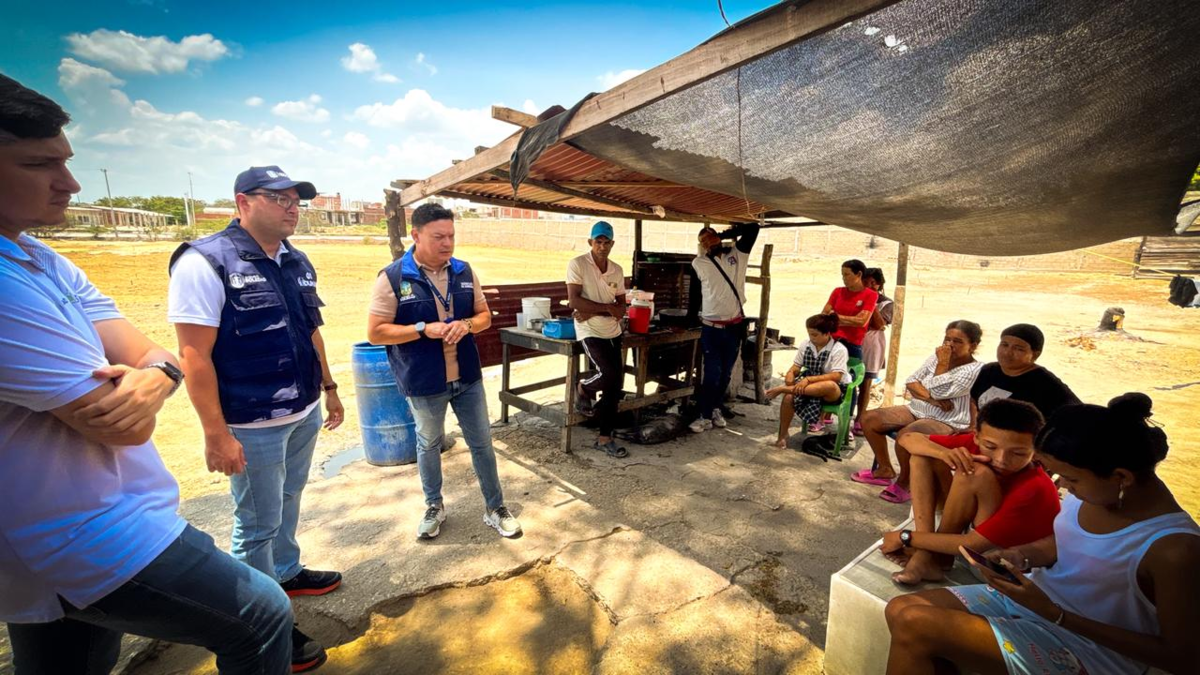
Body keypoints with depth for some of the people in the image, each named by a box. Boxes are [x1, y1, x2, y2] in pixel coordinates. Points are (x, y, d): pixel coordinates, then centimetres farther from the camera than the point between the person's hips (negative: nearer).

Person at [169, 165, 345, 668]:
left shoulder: (297, 262, 6)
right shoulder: (204, 262, -15)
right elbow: (194, 355, -18)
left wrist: (329, 389, 16)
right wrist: (216, 434, -19)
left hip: (304, 414, 7)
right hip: (253, 425, -7)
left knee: (288, 503, 24)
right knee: (258, 524, 8)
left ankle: (287, 573, 45)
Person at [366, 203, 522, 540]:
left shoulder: (464, 271, 1)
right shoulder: (392, 278, -12)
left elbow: (485, 315, 7)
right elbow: (376, 333, -11)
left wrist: (467, 324, -15)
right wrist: (424, 329, -23)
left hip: (467, 376, 3)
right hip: (423, 383, -3)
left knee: (482, 443, 11)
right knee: (429, 445, 17)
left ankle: (495, 508, 28)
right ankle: (434, 506, 40)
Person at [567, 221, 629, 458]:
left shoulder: (617, 270, 6)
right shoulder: (577, 264, -8)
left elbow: (622, 308, 2)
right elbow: (574, 301, -18)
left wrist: (593, 312, -13)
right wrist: (606, 307, -14)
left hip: (613, 333, 6)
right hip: (590, 332, -5)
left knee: (615, 385, 4)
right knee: (610, 374, -22)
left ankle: (605, 437, 16)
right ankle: (584, 389, 14)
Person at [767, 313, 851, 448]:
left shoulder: (839, 349, -15)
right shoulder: (805, 345, -1)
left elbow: (836, 376, -25)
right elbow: (796, 366, 4)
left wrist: (809, 379, -35)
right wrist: (790, 373, -21)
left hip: (835, 391, -4)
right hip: (809, 384, 4)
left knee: (829, 386, -42)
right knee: (789, 397, -29)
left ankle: (783, 389, -39)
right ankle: (782, 435, -15)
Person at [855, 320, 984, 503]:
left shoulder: (974, 370, -13)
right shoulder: (936, 357, 8)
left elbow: (938, 393, -21)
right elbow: (911, 382, 4)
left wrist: (942, 364, -16)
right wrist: (930, 399, -14)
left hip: (948, 423, -8)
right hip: (917, 410, 8)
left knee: (905, 435, -37)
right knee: (869, 419, -8)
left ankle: (904, 483, -8)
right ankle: (885, 470, 8)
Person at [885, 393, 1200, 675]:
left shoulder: (1174, 548, -28)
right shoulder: (1097, 487, -8)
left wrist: (1054, 614, -22)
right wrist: (1022, 556, -8)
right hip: (1035, 595, 7)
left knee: (914, 627, -22)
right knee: (901, 608, -7)